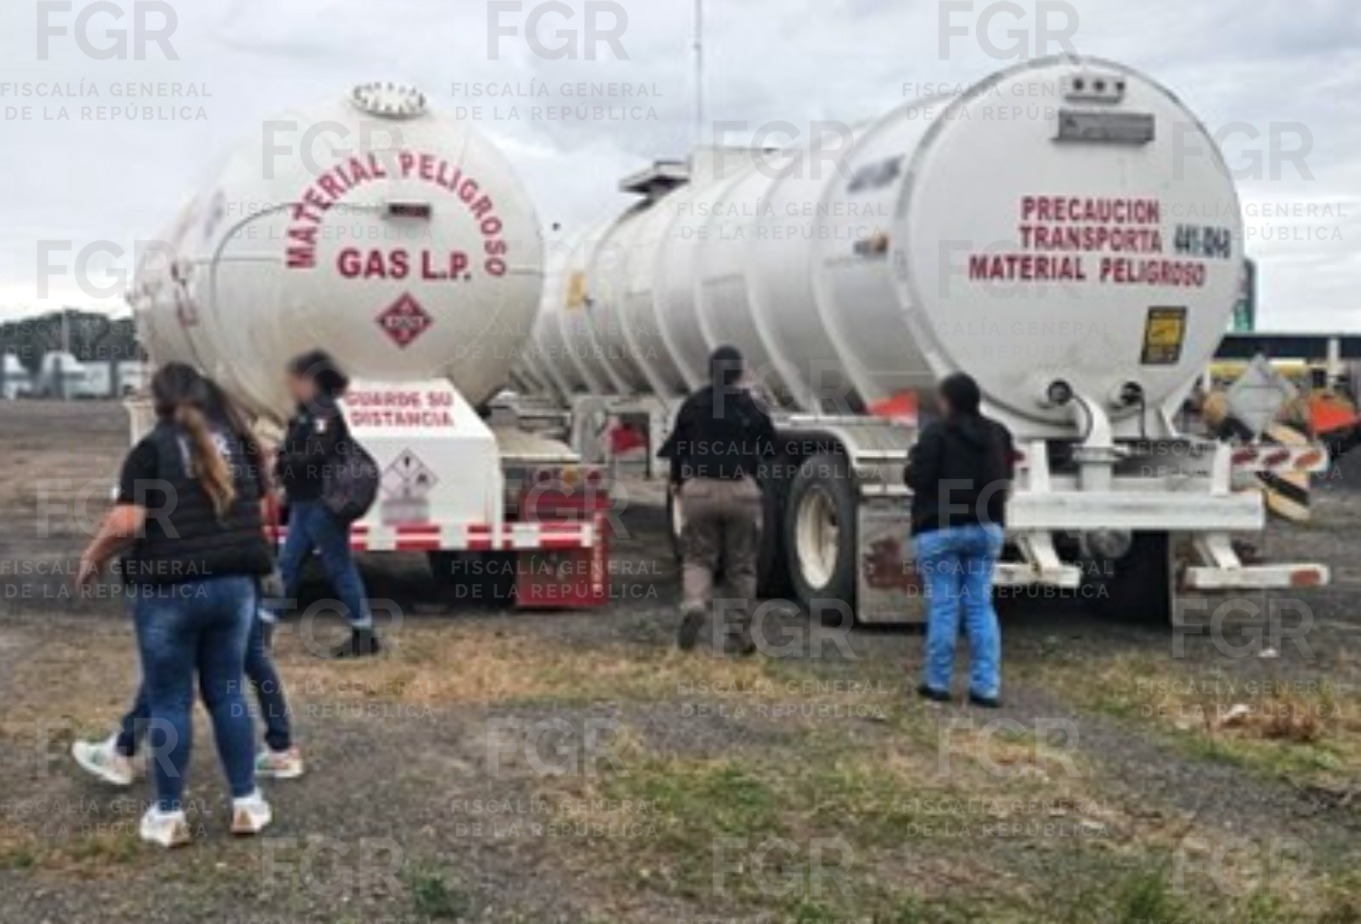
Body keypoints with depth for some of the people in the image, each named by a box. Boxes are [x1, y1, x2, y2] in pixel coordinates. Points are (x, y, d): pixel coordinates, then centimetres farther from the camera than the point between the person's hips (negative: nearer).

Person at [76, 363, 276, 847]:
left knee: (169, 702, 5)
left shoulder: (152, 448, -7)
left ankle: (169, 816, 12)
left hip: (170, 590, -5)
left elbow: (126, 523, -16)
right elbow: (255, 510, 21)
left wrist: (92, 558, -1)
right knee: (227, 693, 15)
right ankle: (246, 803, 18)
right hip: (234, 584, 5)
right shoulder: (231, 443, 11)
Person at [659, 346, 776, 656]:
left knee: (697, 558, 9)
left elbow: (677, 447, 8)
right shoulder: (751, 408, 0)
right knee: (741, 565, 10)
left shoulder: (693, 404, 3)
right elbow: (770, 447, 8)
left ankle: (694, 605, -21)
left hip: (699, 490, 1)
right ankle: (739, 632, 9)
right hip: (741, 491, 0)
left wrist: (676, 482, 21)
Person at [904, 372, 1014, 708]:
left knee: (943, 606, 1)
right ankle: (986, 686, 2)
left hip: (940, 529, -5)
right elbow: (1005, 476, 18)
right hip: (986, 528, 5)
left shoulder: (936, 432, -13)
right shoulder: (998, 434, 9)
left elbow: (919, 477, -16)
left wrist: (912, 463, 5)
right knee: (981, 606, 7)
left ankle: (938, 682, 7)